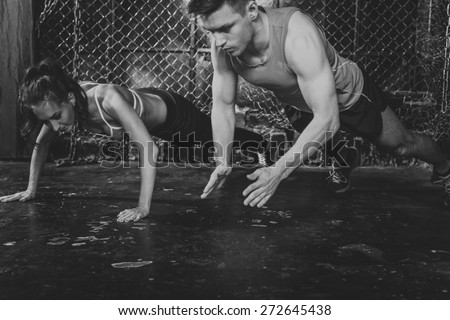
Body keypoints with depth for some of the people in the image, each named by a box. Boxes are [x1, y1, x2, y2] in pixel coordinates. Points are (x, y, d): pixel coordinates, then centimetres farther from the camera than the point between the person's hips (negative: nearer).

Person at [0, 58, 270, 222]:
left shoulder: (108, 100, -47)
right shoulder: (59, 104, -26)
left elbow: (150, 150, -52)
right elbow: (42, 144, -7)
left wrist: (144, 207, -55)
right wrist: (31, 190, -10)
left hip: (171, 111, -7)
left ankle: (260, 144, 53)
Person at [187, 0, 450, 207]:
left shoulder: (297, 35, -45)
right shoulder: (222, 46, -28)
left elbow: (327, 119, -45)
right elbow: (223, 105, -12)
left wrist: (278, 172, -49)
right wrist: (223, 163, -19)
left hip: (349, 94, -4)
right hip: (302, 101, 4)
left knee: (402, 145, 17)